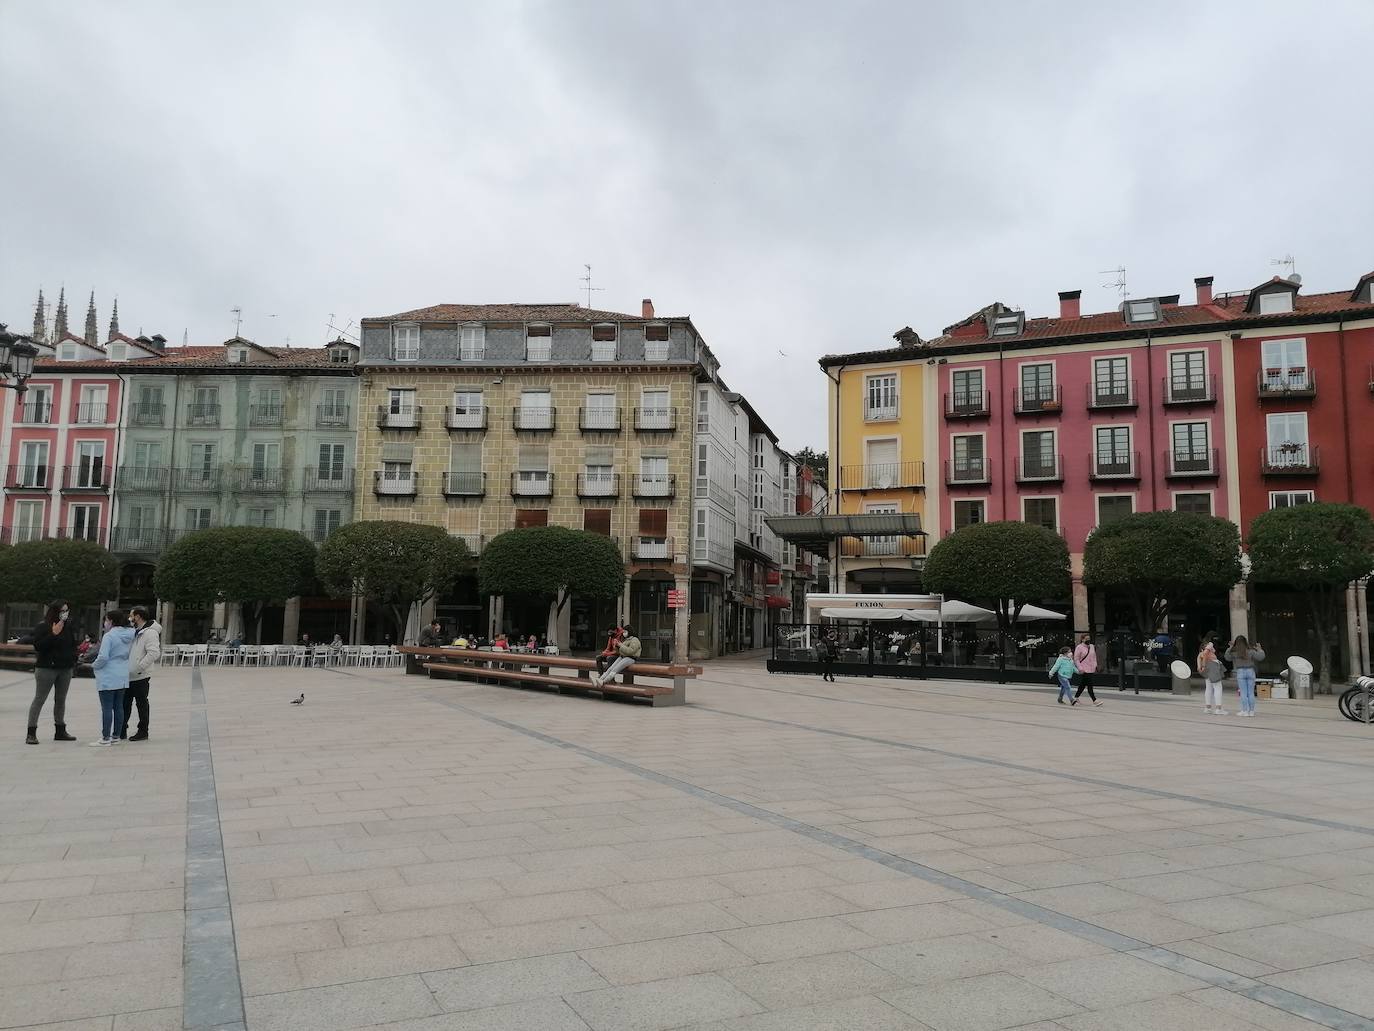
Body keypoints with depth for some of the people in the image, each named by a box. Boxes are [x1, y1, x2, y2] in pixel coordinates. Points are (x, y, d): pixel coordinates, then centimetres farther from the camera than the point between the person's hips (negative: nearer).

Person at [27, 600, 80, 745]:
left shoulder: (68, 627, 9)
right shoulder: (42, 627, -8)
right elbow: (37, 646, -17)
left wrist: (73, 660, 5)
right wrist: (53, 634, -23)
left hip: (66, 669, 6)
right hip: (46, 668, -6)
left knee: (61, 700, 12)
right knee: (39, 699, -4)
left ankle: (60, 731, 20)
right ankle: (31, 733, -2)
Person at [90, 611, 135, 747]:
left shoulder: (109, 636, -15)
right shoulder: (129, 635, 7)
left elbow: (103, 657, -19)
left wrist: (95, 665, -1)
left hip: (108, 678, -7)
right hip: (123, 677, 7)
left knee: (107, 707, -2)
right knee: (119, 706, 11)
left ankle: (106, 738, 1)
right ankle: (116, 736, 16)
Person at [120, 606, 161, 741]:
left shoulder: (150, 633, -16)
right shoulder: (135, 631, 15)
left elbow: (154, 653, -26)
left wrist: (139, 667, -25)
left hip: (140, 677, -9)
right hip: (128, 676, 9)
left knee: (142, 704, 1)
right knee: (125, 703, 14)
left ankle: (143, 732, 10)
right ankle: (121, 731, 23)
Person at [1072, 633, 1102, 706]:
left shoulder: (1092, 647, 12)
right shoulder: (1079, 647, -8)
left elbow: (1094, 657, 22)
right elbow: (1076, 659, -9)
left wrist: (1095, 665, 11)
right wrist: (1080, 668, -15)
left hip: (1091, 670, 7)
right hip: (1084, 670, -7)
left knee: (1083, 685, 13)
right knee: (1089, 685, -8)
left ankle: (1075, 698, 24)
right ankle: (1094, 701, -6)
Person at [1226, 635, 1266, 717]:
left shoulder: (1234, 651, -2)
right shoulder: (1250, 651, -3)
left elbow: (1227, 658, 15)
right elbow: (1260, 657, -4)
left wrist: (1230, 647, 17)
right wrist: (1259, 649, 10)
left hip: (1240, 672, -1)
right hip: (1250, 671, 1)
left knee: (1243, 693, 2)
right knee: (1251, 692, 6)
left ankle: (1245, 711, 1)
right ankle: (1251, 711, 9)